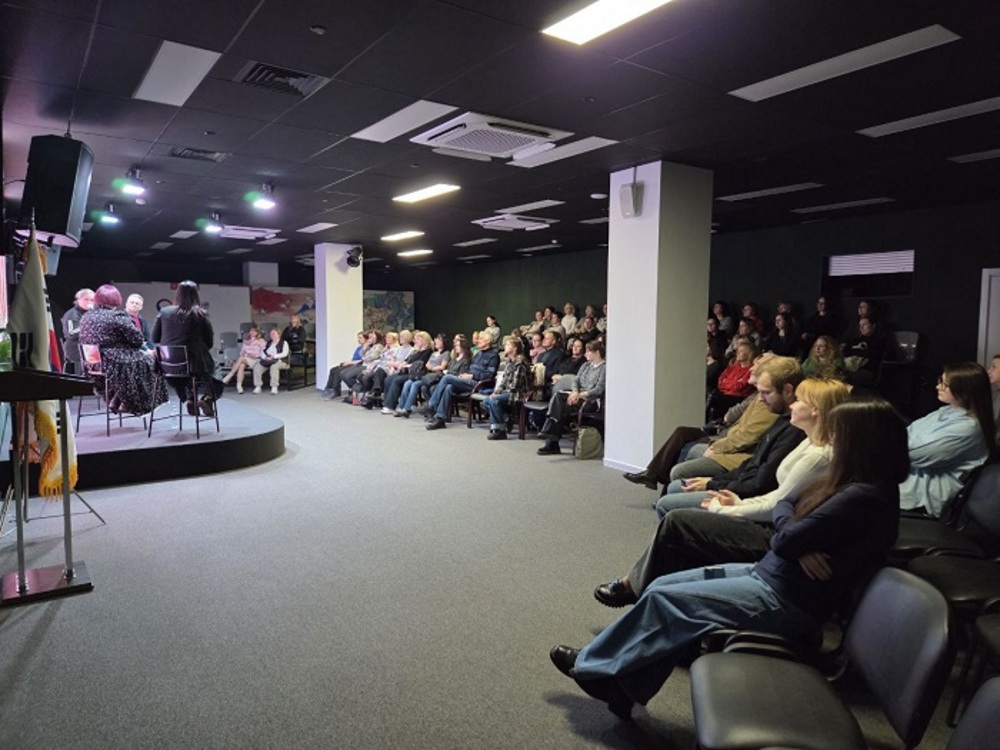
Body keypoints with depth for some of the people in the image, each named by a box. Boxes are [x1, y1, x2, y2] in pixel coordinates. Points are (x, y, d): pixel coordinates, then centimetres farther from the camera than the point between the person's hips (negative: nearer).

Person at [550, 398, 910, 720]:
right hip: (769, 575, 10)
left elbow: (786, 539, -24)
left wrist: (796, 540, -2)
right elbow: (783, 507, 10)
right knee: (664, 585, 3)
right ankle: (623, 690, 7)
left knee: (662, 599, -8)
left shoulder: (865, 497, -23)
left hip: (787, 601, -10)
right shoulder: (852, 484, 8)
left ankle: (590, 666, 10)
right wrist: (800, 543, -9)